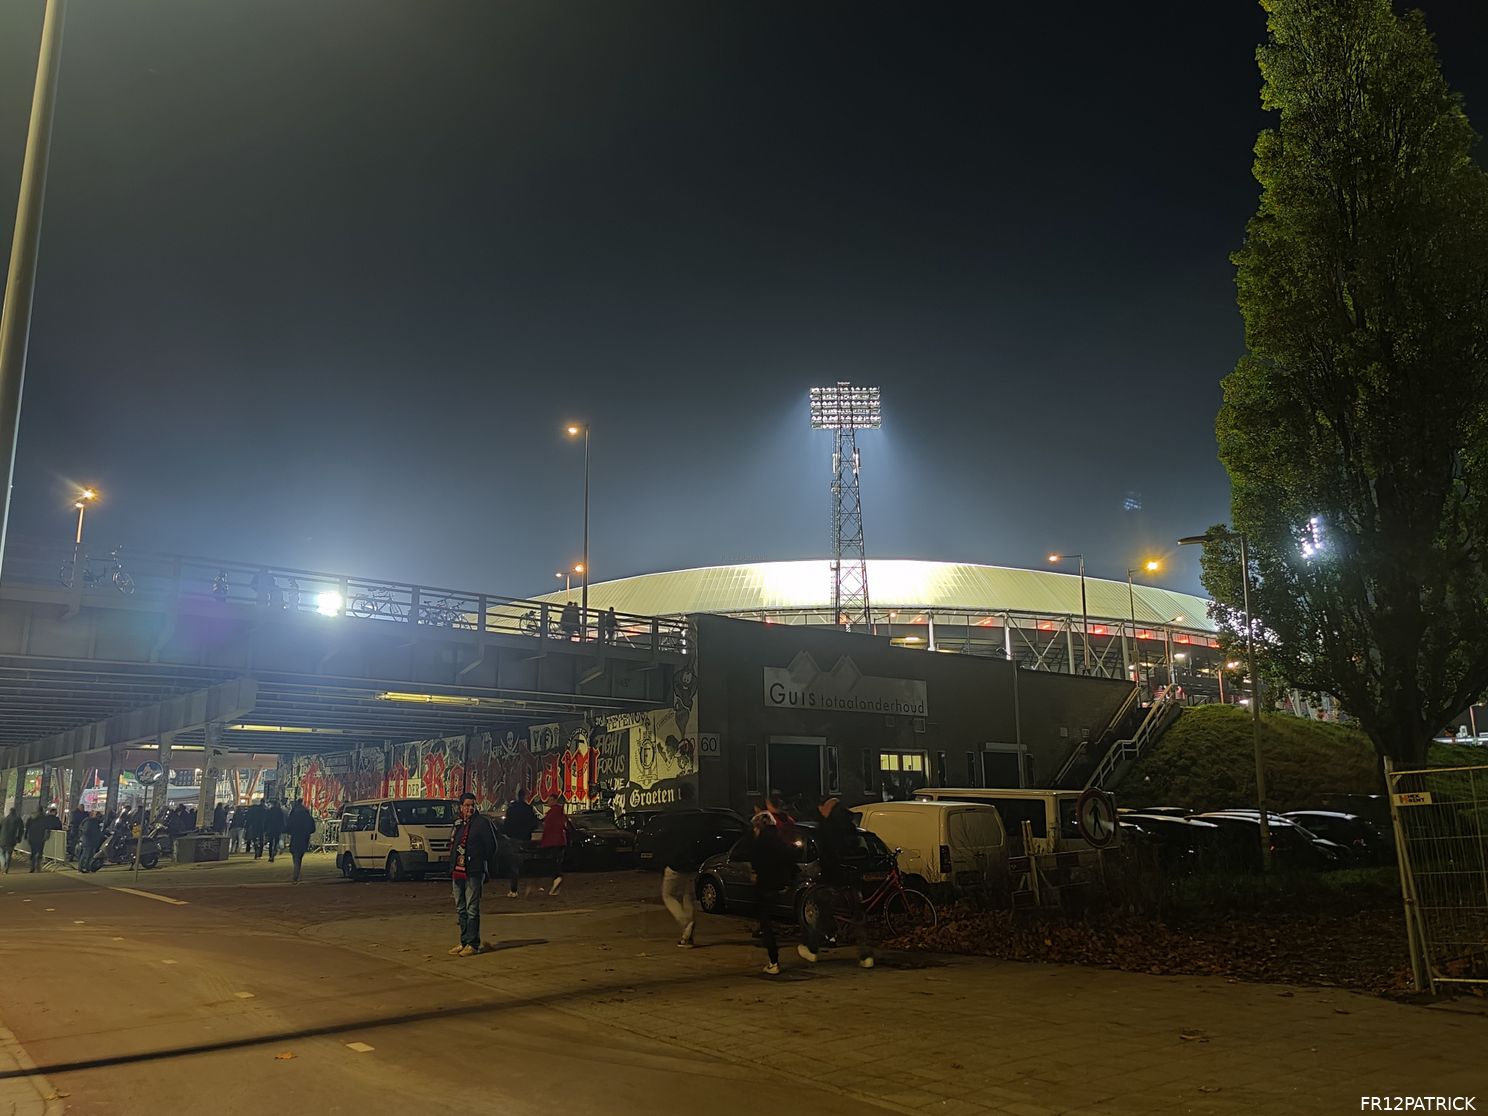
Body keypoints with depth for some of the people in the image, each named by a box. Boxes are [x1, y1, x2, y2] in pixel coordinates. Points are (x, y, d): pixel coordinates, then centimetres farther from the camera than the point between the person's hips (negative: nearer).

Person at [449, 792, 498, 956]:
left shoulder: (482, 822, -4)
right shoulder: (458, 824, 16)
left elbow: (491, 846, -2)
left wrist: (480, 861, 3)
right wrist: (452, 869, 14)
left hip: (473, 873, -7)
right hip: (457, 872, 7)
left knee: (472, 909, -7)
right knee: (460, 909, 11)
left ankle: (473, 944, -3)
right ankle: (464, 942, 19)